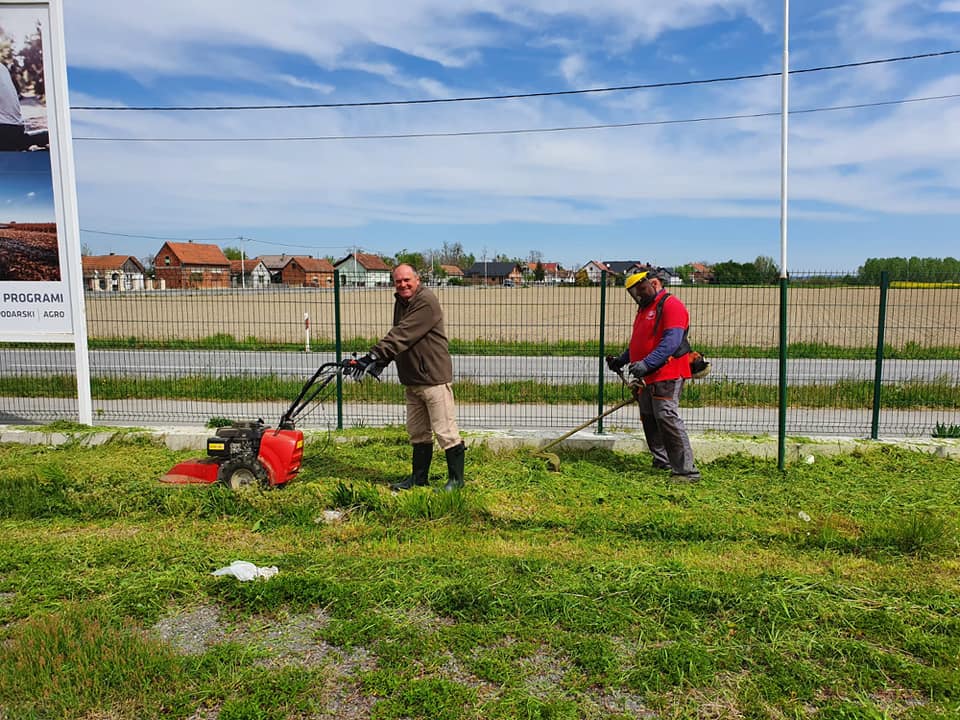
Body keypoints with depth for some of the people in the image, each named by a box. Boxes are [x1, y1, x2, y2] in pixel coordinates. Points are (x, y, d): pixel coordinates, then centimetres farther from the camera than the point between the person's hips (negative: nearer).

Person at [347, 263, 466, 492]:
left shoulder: (426, 302, -16)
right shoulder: (400, 303, 14)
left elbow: (402, 335, -25)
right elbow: (398, 337, 17)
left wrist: (375, 356, -29)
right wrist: (382, 360, 2)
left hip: (433, 378, -9)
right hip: (412, 379, 10)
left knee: (445, 431, -3)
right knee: (418, 432, 17)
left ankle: (456, 479, 9)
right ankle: (419, 477, 29)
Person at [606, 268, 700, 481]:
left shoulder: (671, 305, -9)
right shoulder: (644, 308, 22)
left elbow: (671, 342, -22)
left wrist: (646, 363, -29)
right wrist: (622, 359, 17)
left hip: (666, 376, -10)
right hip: (646, 378, 10)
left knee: (668, 419, -14)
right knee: (649, 421, 12)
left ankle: (687, 470, -10)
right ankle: (662, 462, 24)